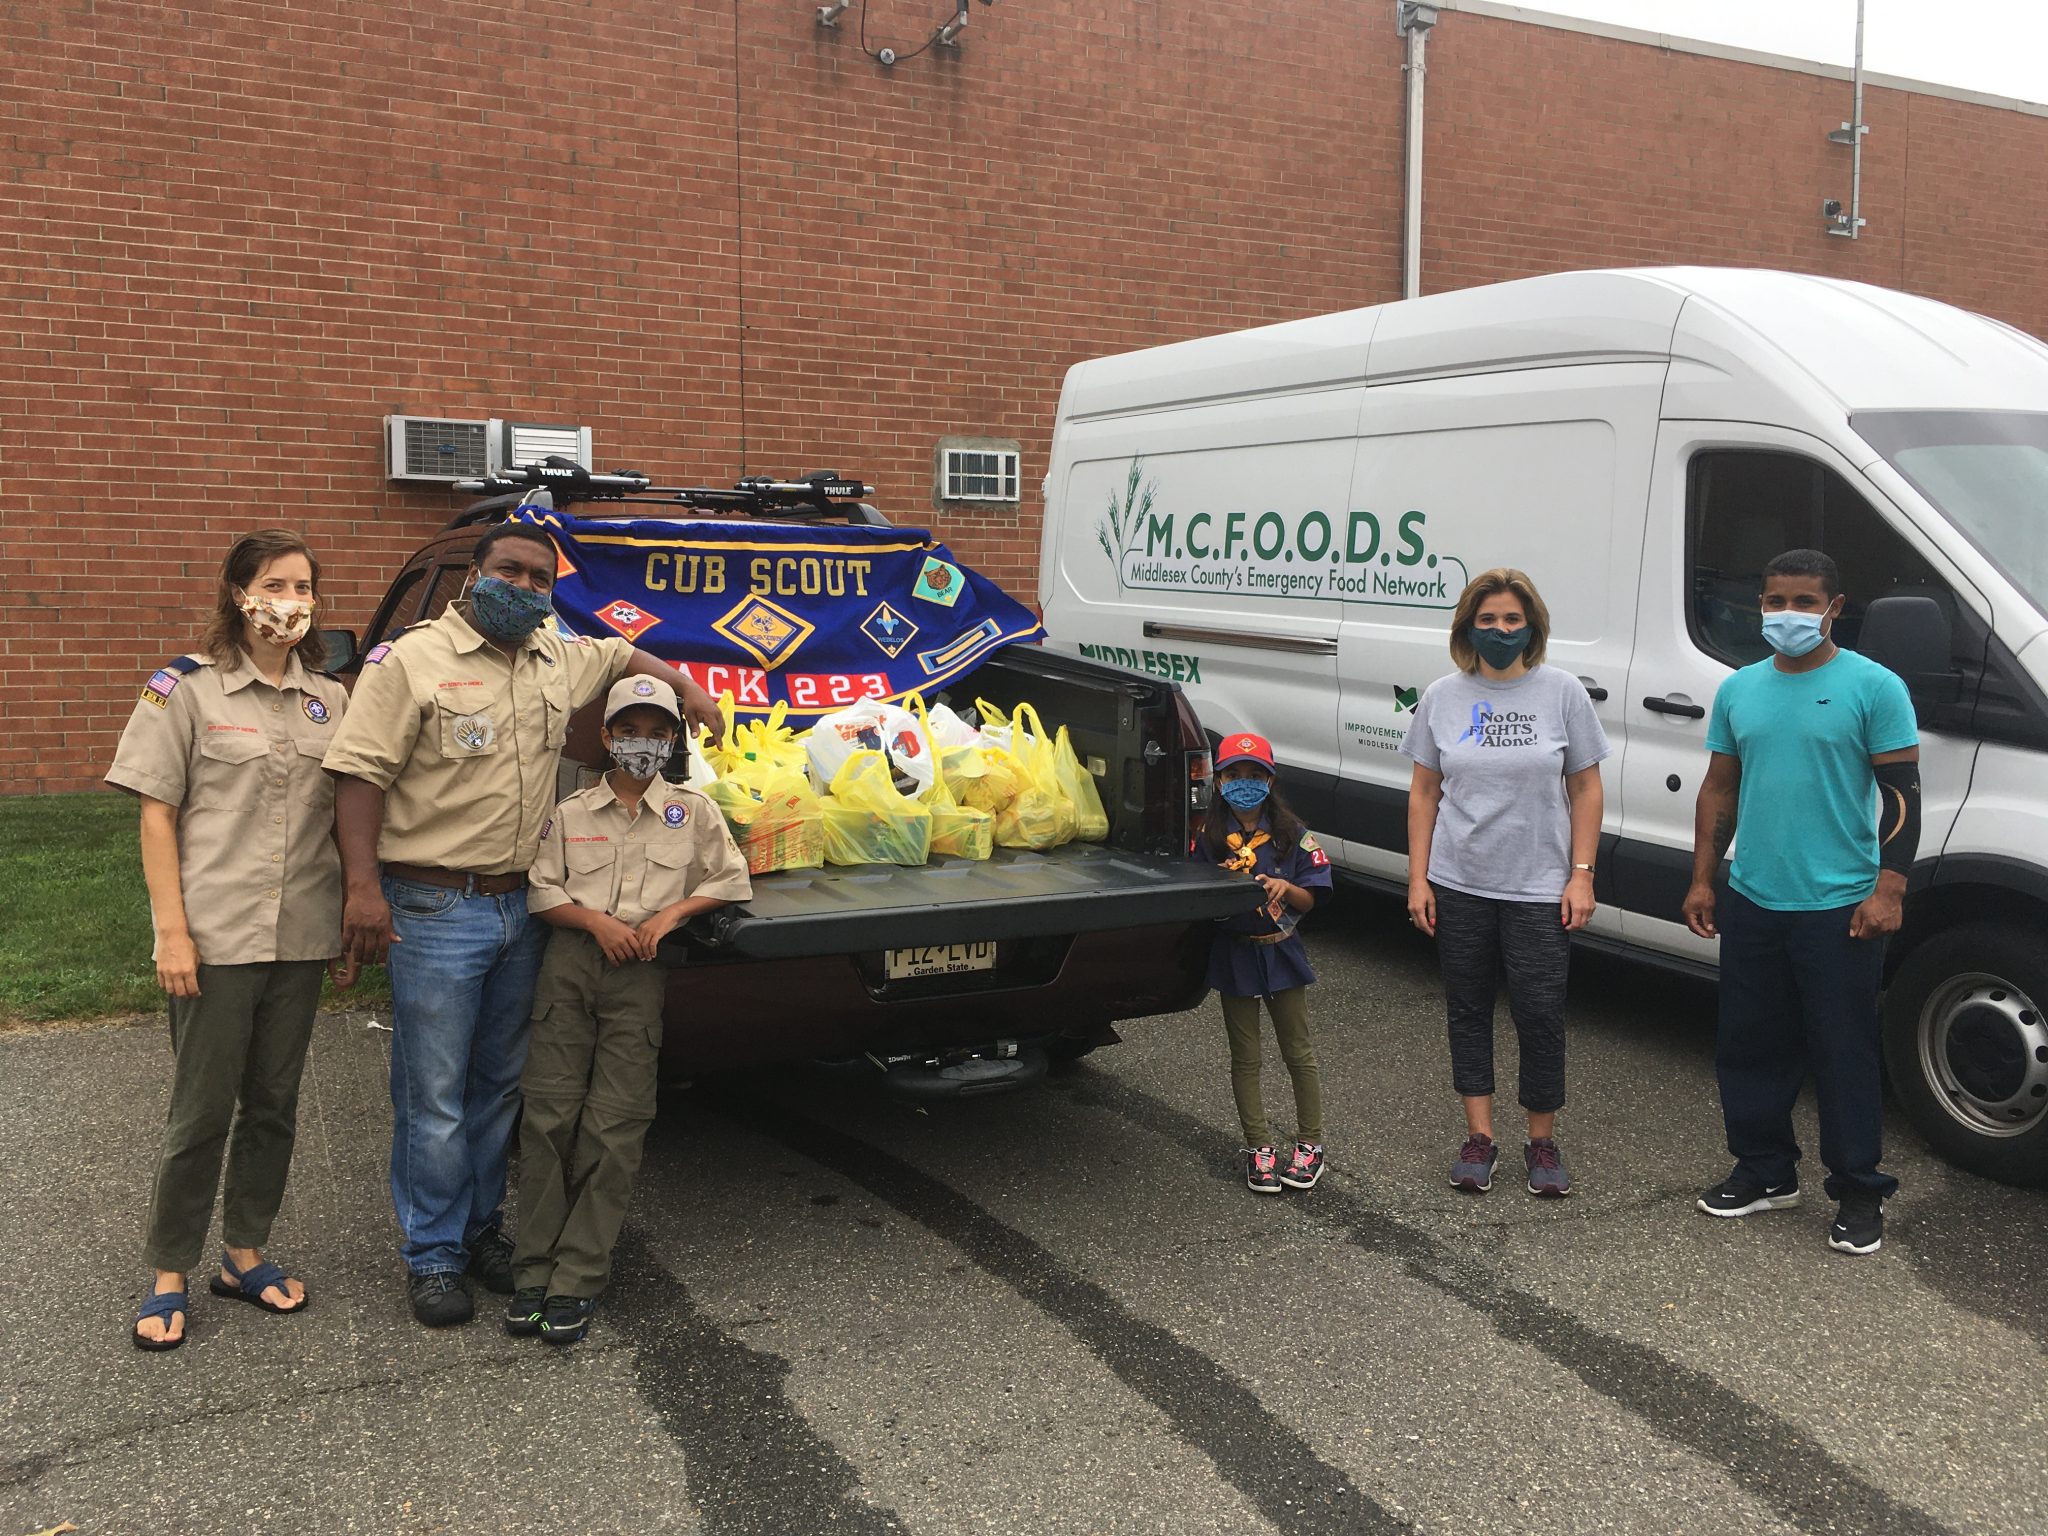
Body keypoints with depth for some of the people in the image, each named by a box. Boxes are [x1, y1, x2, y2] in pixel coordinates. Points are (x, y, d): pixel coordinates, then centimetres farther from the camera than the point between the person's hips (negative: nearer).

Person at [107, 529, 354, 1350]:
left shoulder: (329, 699, 9)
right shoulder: (186, 688, -3)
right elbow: (157, 817, -5)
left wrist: (351, 926, 6)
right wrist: (172, 931, -11)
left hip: (302, 938, 4)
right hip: (216, 937, -4)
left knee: (273, 1103, 12)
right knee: (202, 1110, 3)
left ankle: (245, 1256, 27)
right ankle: (169, 1277, 17)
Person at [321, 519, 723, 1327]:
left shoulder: (560, 658, 10)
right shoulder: (410, 660, -9)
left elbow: (624, 656, 32)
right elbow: (360, 774, -13)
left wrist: (683, 686, 15)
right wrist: (362, 885, -21)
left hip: (521, 906, 6)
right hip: (433, 911, -6)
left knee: (500, 1084, 16)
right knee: (434, 1098, 1)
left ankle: (482, 1228, 31)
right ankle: (433, 1258, 15)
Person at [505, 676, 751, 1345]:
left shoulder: (693, 811, 13)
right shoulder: (570, 814, 14)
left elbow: (731, 881, 10)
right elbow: (542, 891, 8)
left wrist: (670, 914, -4)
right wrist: (597, 921, -8)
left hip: (642, 971, -1)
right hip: (570, 961, 1)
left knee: (613, 1126, -9)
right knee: (549, 1113, -5)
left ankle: (577, 1282, -6)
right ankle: (533, 1272, 1)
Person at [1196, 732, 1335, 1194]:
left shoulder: (1291, 834, -3)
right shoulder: (1208, 838, -3)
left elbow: (1310, 899, -1)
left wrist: (1285, 888, -20)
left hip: (1281, 951, 0)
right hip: (1233, 954, 0)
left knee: (1299, 1053, 7)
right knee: (1245, 1058, 8)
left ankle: (1310, 1144, 20)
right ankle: (1259, 1147, 18)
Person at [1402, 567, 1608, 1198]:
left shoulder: (1561, 691, -2)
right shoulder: (1442, 697, 2)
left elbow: (1586, 789, 1)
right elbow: (1424, 792, 6)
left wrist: (1581, 875, -5)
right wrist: (1418, 879, 1)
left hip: (1539, 888, -2)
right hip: (1458, 885, 2)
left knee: (1540, 1015, 0)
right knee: (1468, 1009, 10)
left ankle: (1542, 1141, 18)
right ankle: (1479, 1137, 22)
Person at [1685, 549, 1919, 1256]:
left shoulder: (1873, 687, -6)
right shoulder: (1739, 690, 10)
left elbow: (1902, 794, -6)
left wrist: (1889, 888, -14)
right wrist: (1702, 879, 9)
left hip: (1839, 908, -5)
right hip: (1751, 904, 5)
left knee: (1844, 1055, 2)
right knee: (1749, 1046, 13)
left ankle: (1859, 1192, 15)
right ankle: (1765, 1171, 28)